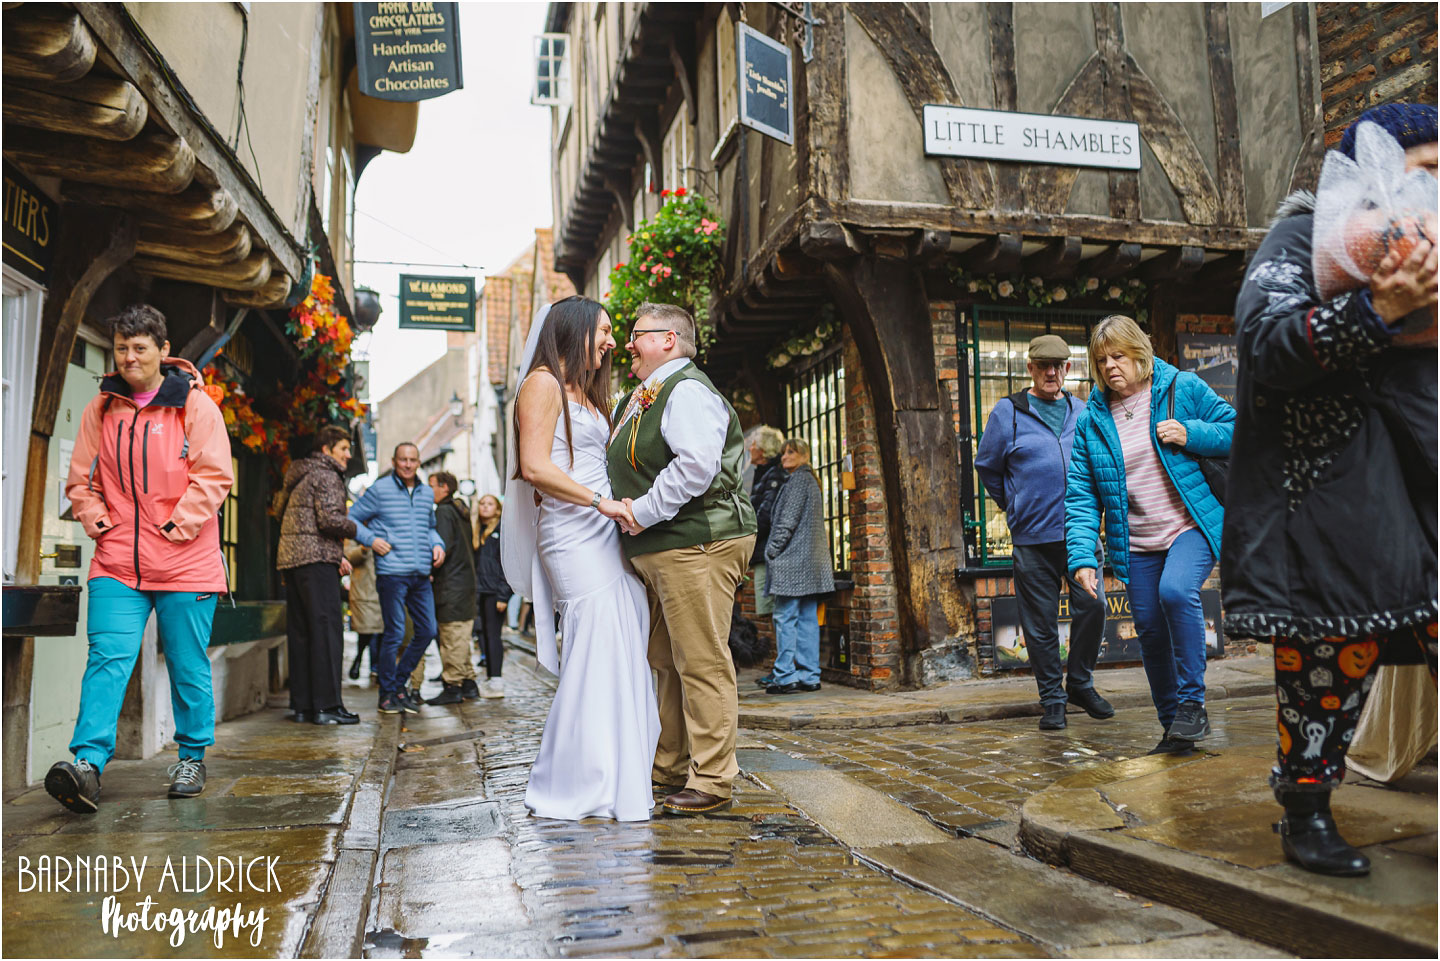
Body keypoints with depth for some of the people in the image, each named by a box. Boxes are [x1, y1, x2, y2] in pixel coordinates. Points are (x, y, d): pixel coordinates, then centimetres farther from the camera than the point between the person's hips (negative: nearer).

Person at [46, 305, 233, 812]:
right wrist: (97, 521, 1)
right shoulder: (100, 409, 10)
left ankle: (192, 757, 22)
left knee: (188, 666, 7)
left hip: (185, 563, -2)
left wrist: (176, 528, -12)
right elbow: (81, 479, 16)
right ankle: (88, 763, -12)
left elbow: (213, 476, -7)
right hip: (116, 563, 3)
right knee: (107, 658, -10)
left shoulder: (195, 405, -2)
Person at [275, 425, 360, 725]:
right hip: (316, 559, -10)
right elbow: (329, 520, -19)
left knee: (299, 632, 8)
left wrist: (336, 554, 19)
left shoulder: (300, 477, 24)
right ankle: (326, 705, -10)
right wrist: (356, 528, 1)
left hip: (289, 557, 10)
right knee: (327, 629, -9)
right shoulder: (327, 476, -6)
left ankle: (301, 705, 11)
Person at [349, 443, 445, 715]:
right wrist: (371, 540, -10)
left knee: (427, 631, 6)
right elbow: (351, 519, 4)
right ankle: (388, 692, 12)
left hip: (421, 575, 6)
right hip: (392, 573, -6)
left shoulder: (427, 494, 15)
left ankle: (399, 681, 23)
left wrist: (437, 545, 9)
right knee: (395, 632, -4)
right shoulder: (380, 490, 0)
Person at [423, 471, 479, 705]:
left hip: (450, 583, -9)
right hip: (466, 579, 9)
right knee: (462, 637, 13)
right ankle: (468, 683, 17)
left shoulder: (444, 512, -11)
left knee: (451, 637, -6)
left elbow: (443, 547, -20)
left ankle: (452, 686, -3)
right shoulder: (461, 510, 17)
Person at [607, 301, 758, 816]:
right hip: (656, 550, 11)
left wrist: (644, 511, -20)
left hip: (695, 546, -11)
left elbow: (696, 464, -25)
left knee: (702, 663, -5)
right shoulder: (643, 399, 21)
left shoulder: (687, 391, -11)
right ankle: (670, 767, 29)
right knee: (666, 662, 17)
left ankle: (711, 782, 2)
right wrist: (629, 511, 12)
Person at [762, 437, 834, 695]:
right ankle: (809, 676, 8)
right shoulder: (811, 480, 20)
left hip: (792, 558, -9)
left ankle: (785, 677, -8)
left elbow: (788, 519, -14)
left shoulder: (798, 479, -8)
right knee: (807, 618, 7)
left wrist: (772, 550, -8)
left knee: (785, 617, -7)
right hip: (811, 560, 9)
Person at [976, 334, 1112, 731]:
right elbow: (987, 466, 11)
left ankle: (1080, 683, 20)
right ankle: (1052, 700, 16)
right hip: (1031, 538, -2)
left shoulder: (1083, 412, 12)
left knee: (1092, 605, -4)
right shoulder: (1008, 412, 4)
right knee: (1041, 622, 2)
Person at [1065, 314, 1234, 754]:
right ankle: (1175, 729, 25)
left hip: (1193, 525, -3)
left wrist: (1190, 434, -17)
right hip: (1137, 544, 4)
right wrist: (1082, 554, -11)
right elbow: (1081, 494, 0)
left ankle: (1192, 703, -12)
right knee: (1151, 632, 6)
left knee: (1176, 591, -30)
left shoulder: (1183, 388, -2)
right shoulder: (1091, 420, 3)